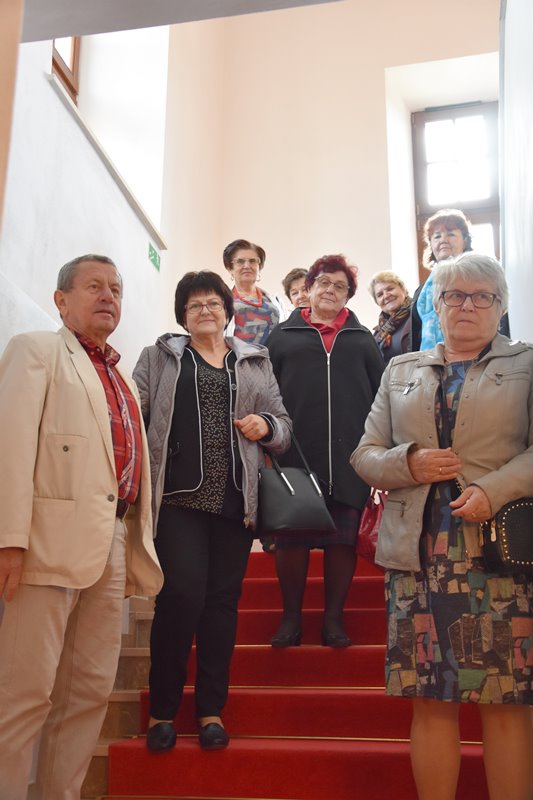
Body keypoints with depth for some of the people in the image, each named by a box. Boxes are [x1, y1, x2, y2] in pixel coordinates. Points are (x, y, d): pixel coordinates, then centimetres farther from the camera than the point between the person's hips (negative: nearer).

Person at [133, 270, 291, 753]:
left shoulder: (255, 363, 17)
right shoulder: (159, 357, 12)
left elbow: (283, 426, 18)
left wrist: (267, 425, -4)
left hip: (234, 499, 3)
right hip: (180, 496, -2)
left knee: (223, 599, 4)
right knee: (183, 593, -12)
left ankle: (211, 709, 18)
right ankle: (162, 709, 6)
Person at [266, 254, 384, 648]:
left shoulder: (363, 340, 16)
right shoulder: (282, 336, 12)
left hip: (349, 459, 1)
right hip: (295, 455, -1)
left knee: (343, 538, 3)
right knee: (292, 538, 2)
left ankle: (334, 618, 14)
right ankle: (291, 617, 14)